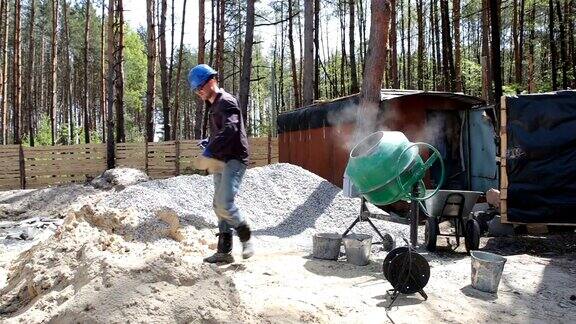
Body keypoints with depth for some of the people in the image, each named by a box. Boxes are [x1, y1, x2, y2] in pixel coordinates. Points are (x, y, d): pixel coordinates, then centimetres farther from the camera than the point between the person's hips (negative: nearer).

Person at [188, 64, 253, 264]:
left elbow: (230, 128, -27)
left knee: (224, 203, -20)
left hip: (234, 159, -10)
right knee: (219, 205, 7)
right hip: (221, 161, 10)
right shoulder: (214, 105, 20)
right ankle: (224, 251, 13)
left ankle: (246, 236, 4)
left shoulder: (227, 101, -9)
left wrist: (211, 149, -32)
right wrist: (209, 142, 13)